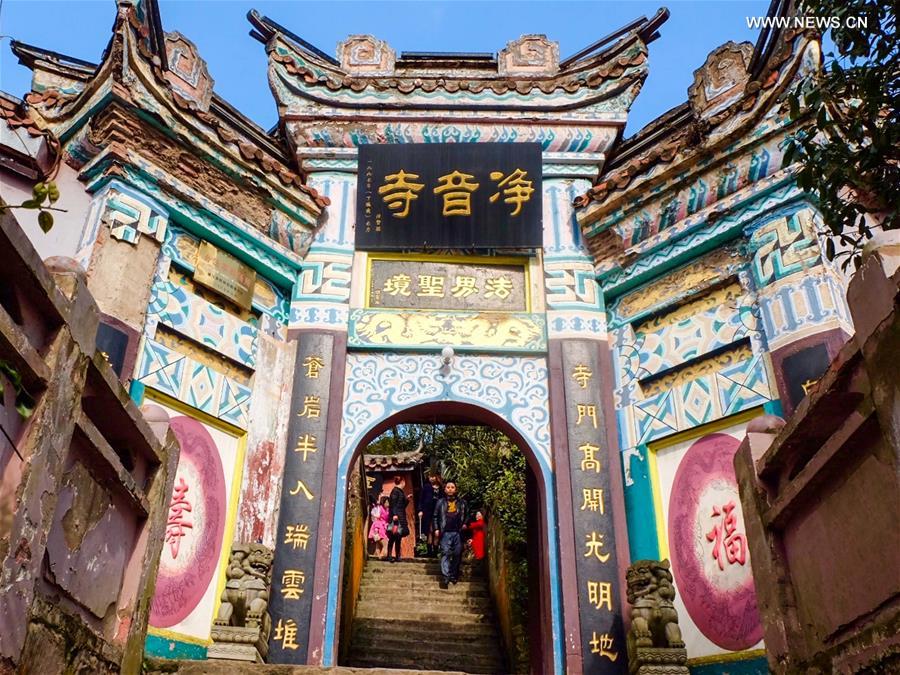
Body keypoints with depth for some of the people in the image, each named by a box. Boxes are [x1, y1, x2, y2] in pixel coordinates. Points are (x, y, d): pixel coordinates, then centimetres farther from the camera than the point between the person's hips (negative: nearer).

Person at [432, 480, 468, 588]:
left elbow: (466, 514, 17)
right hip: (446, 532, -2)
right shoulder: (441, 502, 6)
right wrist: (436, 529, 1)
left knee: (457, 554, 5)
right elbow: (435, 516, 9)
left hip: (458, 532, 2)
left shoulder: (462, 502, 9)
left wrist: (465, 524, 2)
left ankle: (454, 575, 18)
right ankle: (445, 577, -13)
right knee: (445, 553, -9)